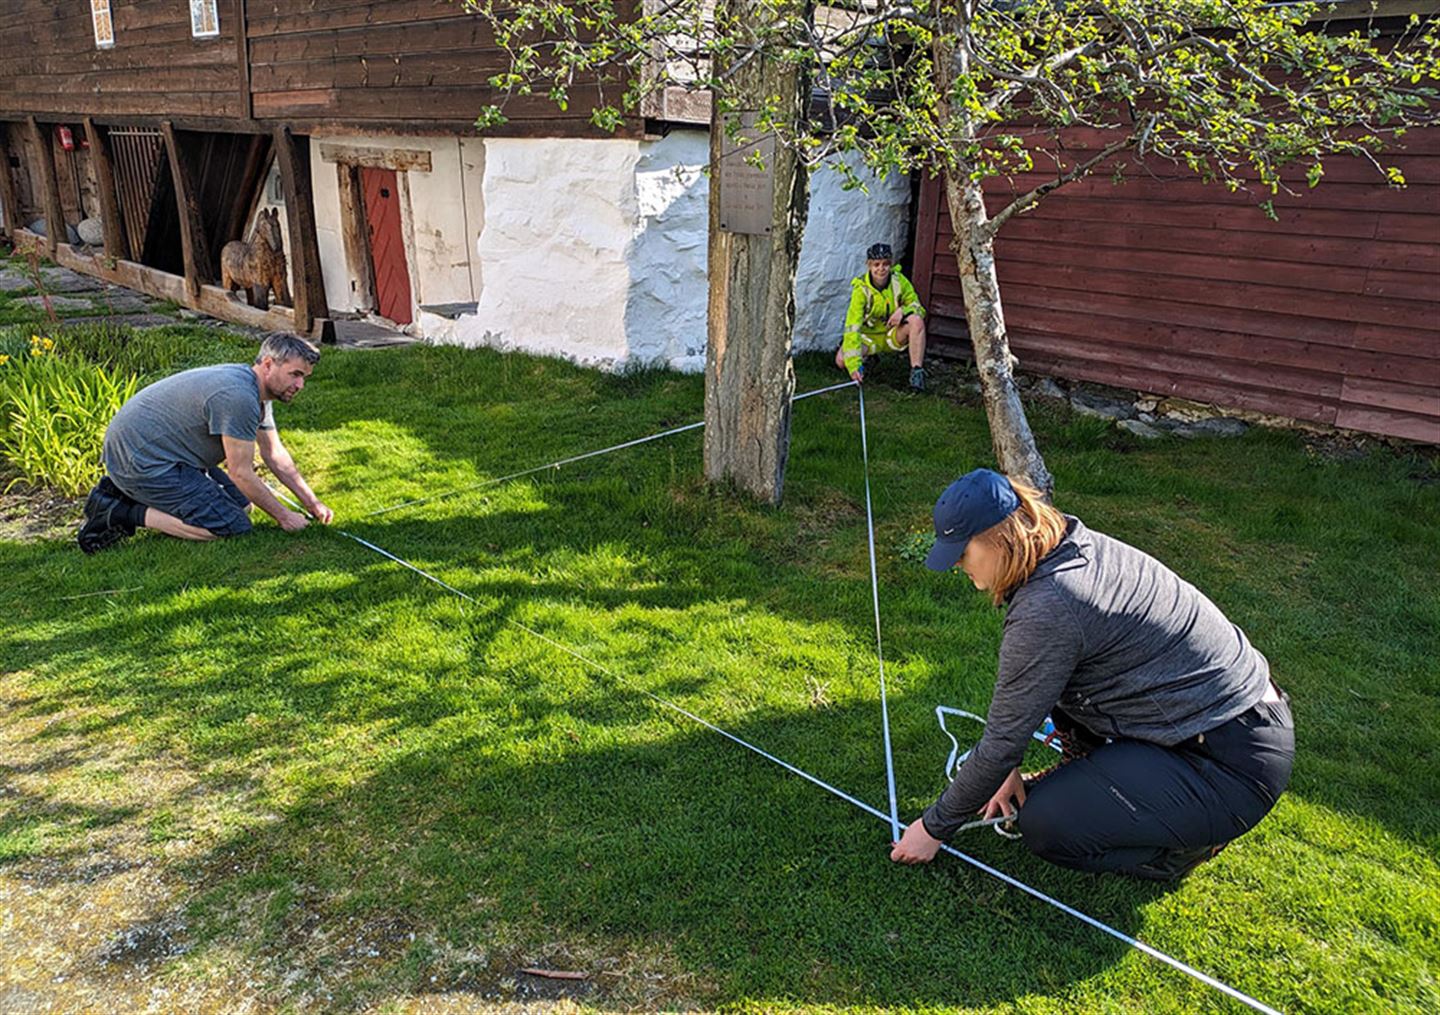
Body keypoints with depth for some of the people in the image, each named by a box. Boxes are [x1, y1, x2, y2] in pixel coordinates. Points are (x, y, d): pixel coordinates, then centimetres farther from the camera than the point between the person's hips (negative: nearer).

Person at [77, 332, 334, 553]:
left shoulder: (257, 391, 7)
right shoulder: (238, 397, -25)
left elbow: (275, 455, 16)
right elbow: (241, 473, -19)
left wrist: (312, 502, 14)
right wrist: (283, 515, -9)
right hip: (142, 460, -11)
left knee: (241, 503, 14)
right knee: (233, 526, -16)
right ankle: (123, 514, -9)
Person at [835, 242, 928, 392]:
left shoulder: (899, 281, -14)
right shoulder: (861, 289, -22)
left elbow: (917, 306, -5)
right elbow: (852, 327, -30)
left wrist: (903, 310, -31)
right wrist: (853, 363, -41)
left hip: (894, 335, 1)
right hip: (869, 336, -1)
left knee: (917, 321, -29)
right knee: (841, 360, -24)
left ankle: (917, 372, -25)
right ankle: (867, 356, 13)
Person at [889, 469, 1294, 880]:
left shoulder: (1045, 612, -26)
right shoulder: (1075, 546, 3)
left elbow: (1002, 742, -17)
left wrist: (935, 827, -5)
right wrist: (1009, 770, 15)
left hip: (1234, 768, -9)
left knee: (1044, 826, -12)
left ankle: (1186, 840, 5)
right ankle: (1090, 771, 22)